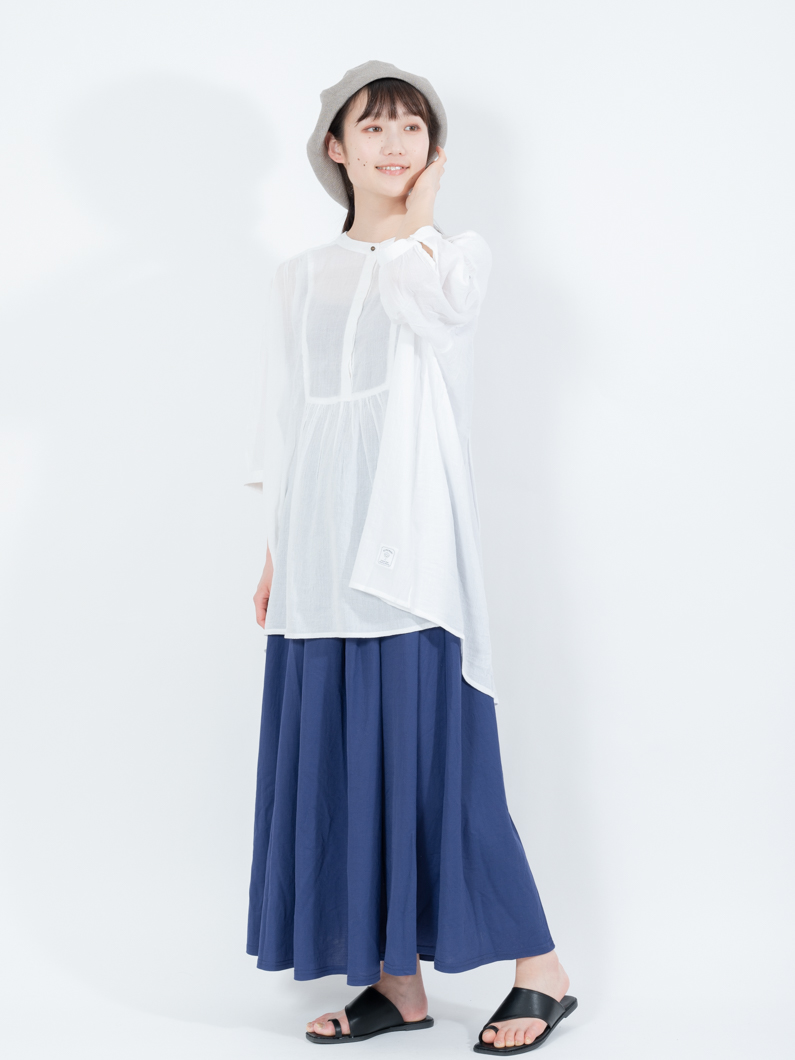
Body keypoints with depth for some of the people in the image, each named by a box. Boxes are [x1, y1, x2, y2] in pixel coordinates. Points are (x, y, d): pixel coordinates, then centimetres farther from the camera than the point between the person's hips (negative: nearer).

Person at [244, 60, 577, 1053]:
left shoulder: (460, 252, 6)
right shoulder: (301, 276, 17)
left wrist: (416, 215, -1)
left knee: (431, 749, -6)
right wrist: (276, 552, 13)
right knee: (339, 755, 4)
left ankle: (540, 969, 7)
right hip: (321, 553, 5)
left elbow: (428, 303, -19)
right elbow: (285, 421, 18)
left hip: (408, 541, -5)